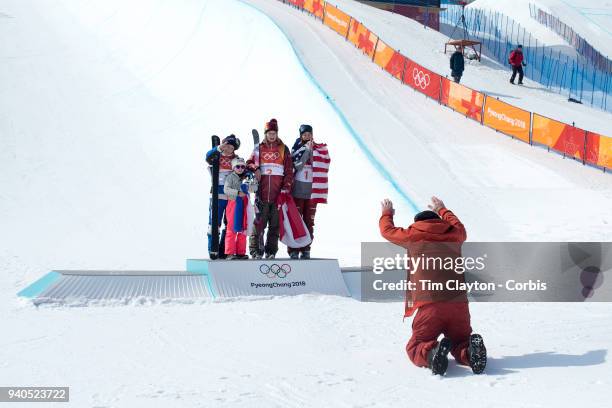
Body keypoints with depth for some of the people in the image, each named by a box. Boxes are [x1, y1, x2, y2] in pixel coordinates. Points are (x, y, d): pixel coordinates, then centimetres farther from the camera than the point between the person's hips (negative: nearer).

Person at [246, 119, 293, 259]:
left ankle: (271, 251, 8)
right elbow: (249, 163, 17)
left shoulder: (284, 149, 9)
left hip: (278, 193, 0)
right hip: (262, 193, 0)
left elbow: (289, 171, 6)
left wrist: (286, 188, -4)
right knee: (259, 221, -4)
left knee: (275, 224, 2)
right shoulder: (258, 149, 11)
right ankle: (256, 250, 1)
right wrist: (255, 168, -6)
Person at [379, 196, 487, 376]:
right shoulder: (454, 234, 18)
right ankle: (471, 352, -17)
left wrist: (386, 213, 52)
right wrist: (442, 210, 64)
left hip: (429, 305, -3)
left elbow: (387, 230, 30)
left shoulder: (413, 235, 11)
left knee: (415, 348, 9)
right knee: (460, 344, 20)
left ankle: (432, 354, -27)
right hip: (459, 304, 3)